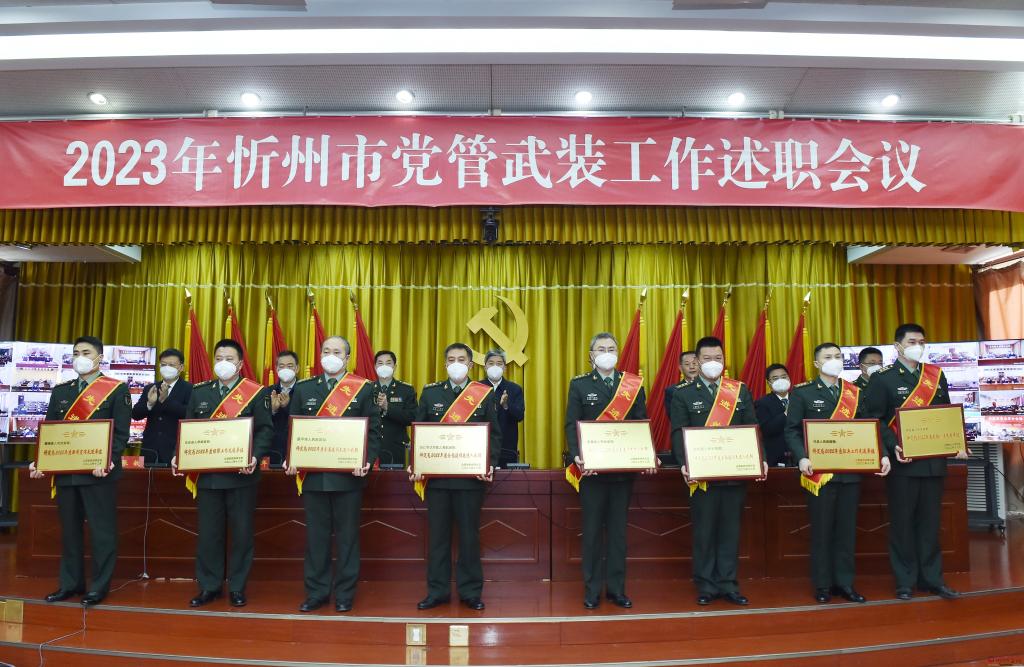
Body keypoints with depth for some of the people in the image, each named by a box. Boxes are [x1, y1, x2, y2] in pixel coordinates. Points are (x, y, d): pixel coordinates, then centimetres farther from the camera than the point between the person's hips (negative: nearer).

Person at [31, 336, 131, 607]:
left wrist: (107, 462, -20)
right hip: (65, 471, 6)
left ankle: (100, 586, 10)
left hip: (98, 472, -5)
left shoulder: (117, 389, -2)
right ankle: (70, 583, 25)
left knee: (101, 530, 0)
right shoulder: (60, 390, 15)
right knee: (69, 529, 13)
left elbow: (121, 432, -8)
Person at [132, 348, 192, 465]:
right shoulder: (150, 388, 13)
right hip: (150, 449, 4)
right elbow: (135, 415, 6)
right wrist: (149, 403, -14)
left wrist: (166, 400, -24)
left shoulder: (189, 389, -1)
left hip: (175, 450, -4)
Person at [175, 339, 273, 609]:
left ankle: (237, 587, 17)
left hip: (241, 475, -3)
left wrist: (255, 457, -21)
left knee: (241, 532, 4)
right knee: (208, 532, 8)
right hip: (207, 474, 3)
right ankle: (209, 586, 22)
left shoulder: (256, 393, 0)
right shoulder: (200, 392, 12)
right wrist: (179, 456, -4)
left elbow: (265, 430, -5)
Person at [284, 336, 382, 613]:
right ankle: (316, 592, 22)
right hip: (313, 475, 3)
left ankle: (344, 594, 18)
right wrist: (292, 460, -4)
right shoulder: (304, 389, 10)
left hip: (348, 476, -2)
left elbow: (374, 430, -1)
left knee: (347, 536, 6)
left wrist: (367, 460, -14)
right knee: (316, 536, 9)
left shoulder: (364, 388, 2)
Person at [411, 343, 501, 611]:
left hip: (471, 476, -1)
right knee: (438, 535, 8)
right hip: (436, 475, 1)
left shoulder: (485, 394, 3)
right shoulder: (430, 393, 7)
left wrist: (490, 465, -10)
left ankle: (470, 591, 18)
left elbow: (495, 435, 3)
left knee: (469, 535, 6)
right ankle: (437, 590, 19)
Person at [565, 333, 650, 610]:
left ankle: (617, 589, 20)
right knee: (592, 530, 6)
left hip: (623, 469, 2)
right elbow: (571, 425, -3)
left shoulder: (634, 385, 7)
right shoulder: (579, 384, 3)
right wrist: (577, 456, -18)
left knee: (618, 529, 9)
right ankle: (592, 590, 16)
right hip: (591, 468, -1)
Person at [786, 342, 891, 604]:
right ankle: (823, 585, 15)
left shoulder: (855, 392, 11)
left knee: (847, 529, 8)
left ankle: (845, 582, 20)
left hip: (850, 472, 3)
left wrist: (882, 455, -8)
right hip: (819, 472, -3)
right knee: (821, 530, 4)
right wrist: (802, 458, -19)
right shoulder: (803, 392, 0)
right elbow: (792, 430, -4)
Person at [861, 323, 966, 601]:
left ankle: (932, 578, 22)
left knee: (930, 521, 10)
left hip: (933, 461, 4)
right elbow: (874, 420, -8)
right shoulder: (882, 378, -4)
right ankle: (905, 582, 14)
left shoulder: (936, 375, 11)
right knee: (903, 522, 4)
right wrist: (893, 447, -20)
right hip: (902, 462, -4)